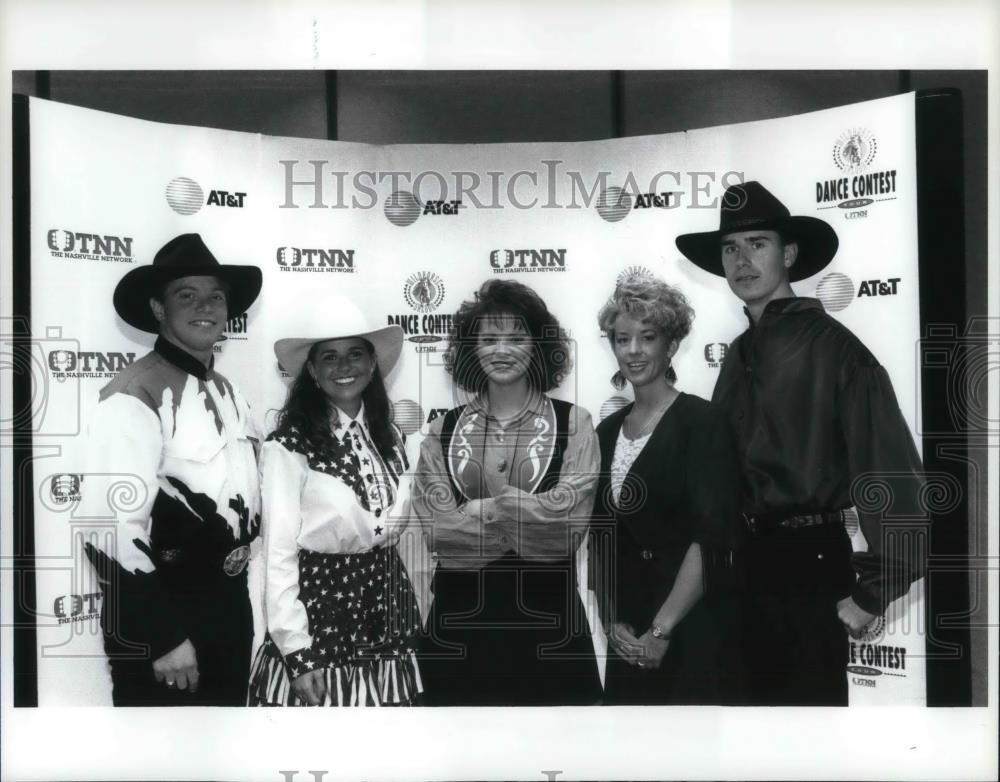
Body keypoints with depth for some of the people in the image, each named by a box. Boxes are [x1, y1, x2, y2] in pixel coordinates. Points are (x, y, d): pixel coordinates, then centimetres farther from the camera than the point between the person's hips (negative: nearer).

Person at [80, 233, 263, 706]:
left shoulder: (227, 392, 9)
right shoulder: (134, 397, -19)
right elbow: (112, 528, -24)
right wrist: (161, 638, -21)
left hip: (230, 605, 8)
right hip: (162, 616, -8)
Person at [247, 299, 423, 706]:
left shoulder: (389, 437, 6)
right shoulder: (288, 447, -13)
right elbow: (278, 556, -12)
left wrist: (408, 622, 12)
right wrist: (297, 654, -14)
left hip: (384, 623, 6)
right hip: (318, 619, -6)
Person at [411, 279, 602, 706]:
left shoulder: (573, 423, -1)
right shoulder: (443, 430, 4)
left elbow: (568, 523, -12)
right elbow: (439, 527, -6)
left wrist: (481, 509, -9)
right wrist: (534, 514, -10)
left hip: (545, 614, -1)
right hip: (459, 618, 2)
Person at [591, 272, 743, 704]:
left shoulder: (703, 421, -9)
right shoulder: (608, 431, 7)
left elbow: (710, 538, -16)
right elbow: (601, 539, 10)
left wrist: (661, 630, -16)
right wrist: (611, 621, 0)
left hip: (692, 630, -5)